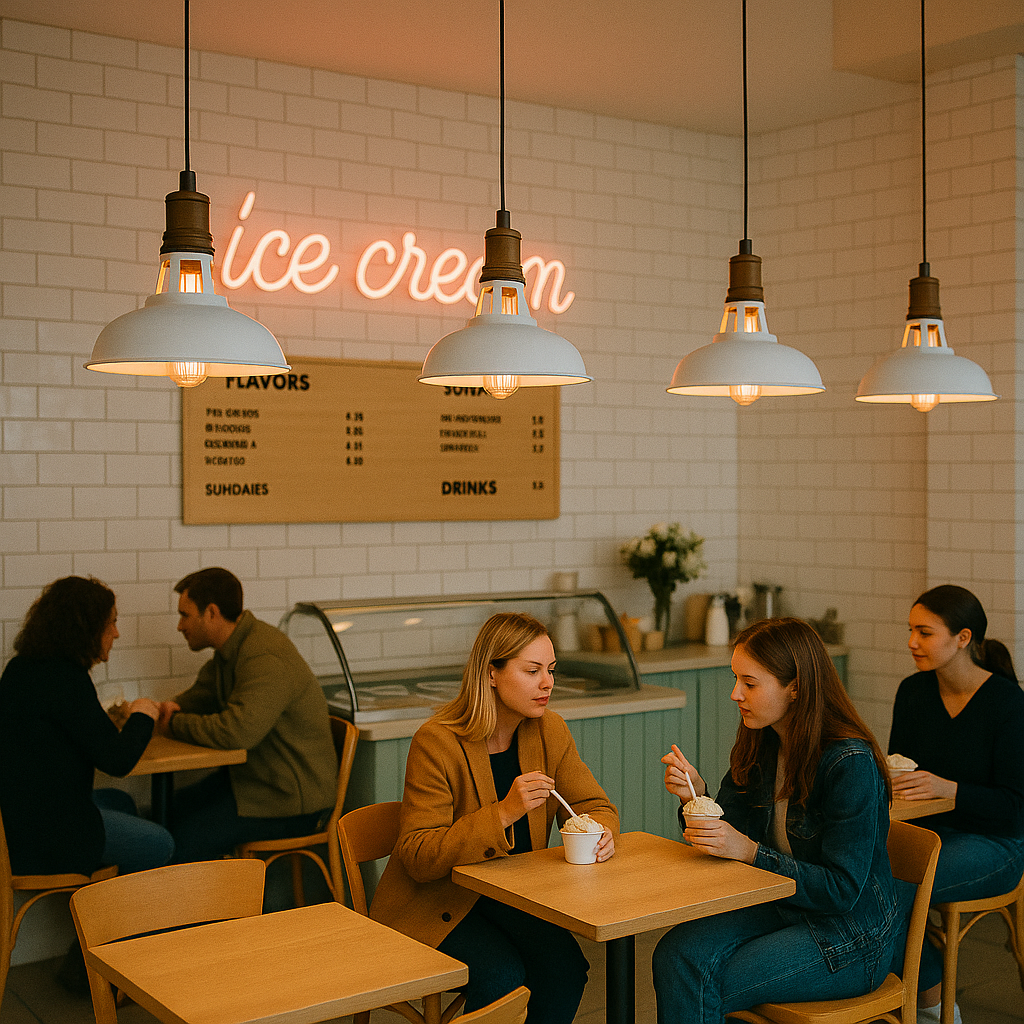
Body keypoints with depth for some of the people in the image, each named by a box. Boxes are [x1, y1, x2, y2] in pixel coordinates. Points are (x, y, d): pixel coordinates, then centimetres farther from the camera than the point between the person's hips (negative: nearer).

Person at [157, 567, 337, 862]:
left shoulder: (267, 661, -26)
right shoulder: (231, 649, 8)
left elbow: (236, 732, -35)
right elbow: (202, 693, 23)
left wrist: (176, 723, -18)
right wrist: (173, 707, -2)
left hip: (292, 799, -10)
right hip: (251, 775, 10)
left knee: (184, 842, -17)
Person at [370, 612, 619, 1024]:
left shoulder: (550, 732, -2)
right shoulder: (437, 742, -20)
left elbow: (594, 805, 7)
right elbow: (418, 858, -23)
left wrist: (599, 832, -18)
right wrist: (504, 814, -34)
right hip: (435, 902, -5)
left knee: (563, 964, -22)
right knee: (501, 975, -28)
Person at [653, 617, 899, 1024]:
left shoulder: (851, 763, -23)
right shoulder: (759, 745, 0)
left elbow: (843, 890, -22)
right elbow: (729, 836, 5)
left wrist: (750, 851, -28)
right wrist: (696, 795, -15)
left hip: (851, 937, -6)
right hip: (780, 907, 7)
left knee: (701, 987, -18)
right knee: (675, 953, -19)